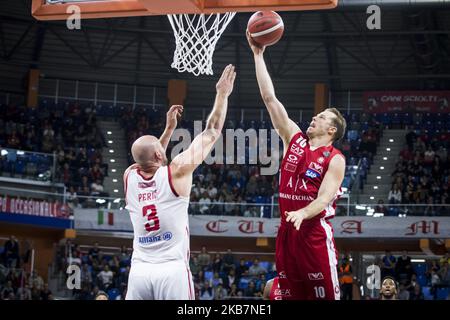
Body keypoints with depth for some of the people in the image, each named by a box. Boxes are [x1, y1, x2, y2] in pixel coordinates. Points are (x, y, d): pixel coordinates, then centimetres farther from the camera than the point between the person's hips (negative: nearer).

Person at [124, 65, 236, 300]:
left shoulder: (129, 176, 8)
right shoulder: (177, 171, -4)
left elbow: (148, 158, 34)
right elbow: (211, 132, 5)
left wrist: (169, 128, 35)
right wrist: (222, 95, 15)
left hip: (139, 271, 5)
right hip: (172, 271, -4)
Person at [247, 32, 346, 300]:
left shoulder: (335, 159, -4)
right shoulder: (295, 139, 11)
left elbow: (324, 198, -15)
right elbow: (270, 98, 9)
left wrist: (302, 213, -36)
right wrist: (258, 54, 7)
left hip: (315, 231, -6)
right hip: (287, 230, 6)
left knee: (325, 294, -6)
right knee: (295, 293, 9)